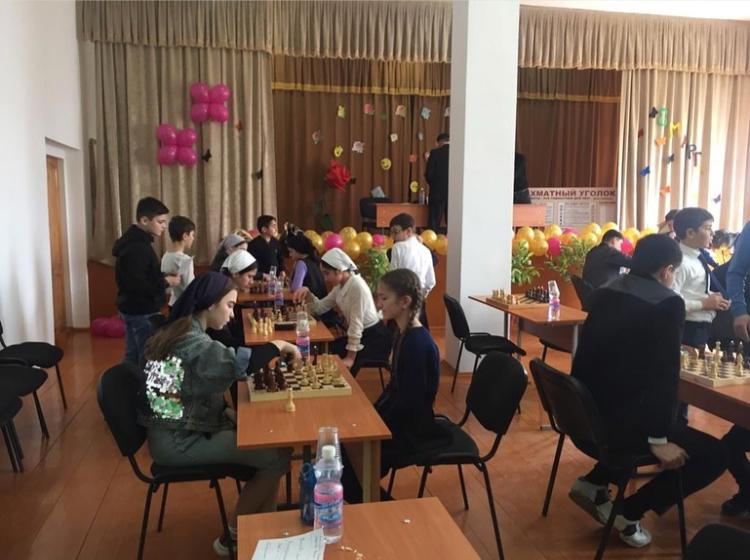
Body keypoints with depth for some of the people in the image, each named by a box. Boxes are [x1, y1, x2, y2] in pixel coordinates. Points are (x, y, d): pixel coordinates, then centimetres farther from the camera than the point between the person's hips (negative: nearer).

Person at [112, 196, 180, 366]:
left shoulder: (134, 241, 11)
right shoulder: (137, 247, -22)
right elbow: (138, 285, -28)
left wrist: (163, 277, 6)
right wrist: (166, 281, -17)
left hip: (133, 309, 10)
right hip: (142, 311, -10)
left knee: (133, 358, 18)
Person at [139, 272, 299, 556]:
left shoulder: (182, 332, 9)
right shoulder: (192, 342, -22)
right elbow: (238, 362, -40)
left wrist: (228, 412, -1)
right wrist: (279, 345, -24)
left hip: (181, 430, 10)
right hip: (178, 442, -10)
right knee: (278, 457, -11)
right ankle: (234, 536, 8)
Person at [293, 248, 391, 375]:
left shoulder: (357, 286, -22)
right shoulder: (340, 286, 6)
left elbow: (356, 324, -23)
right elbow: (320, 308, 10)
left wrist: (350, 358, -21)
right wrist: (308, 294, -9)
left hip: (374, 338, -8)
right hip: (360, 335, 8)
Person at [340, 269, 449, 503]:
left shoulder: (417, 343, -25)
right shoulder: (404, 335, 4)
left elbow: (410, 402, -25)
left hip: (412, 428, -9)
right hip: (401, 420, 9)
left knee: (348, 458, -8)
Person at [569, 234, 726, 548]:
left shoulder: (604, 293, 8)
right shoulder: (667, 303, -13)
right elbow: (665, 375, -19)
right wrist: (659, 439, -13)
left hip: (585, 414, 8)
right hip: (617, 421, -8)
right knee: (714, 454, 8)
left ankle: (594, 483, 24)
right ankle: (628, 512, 6)